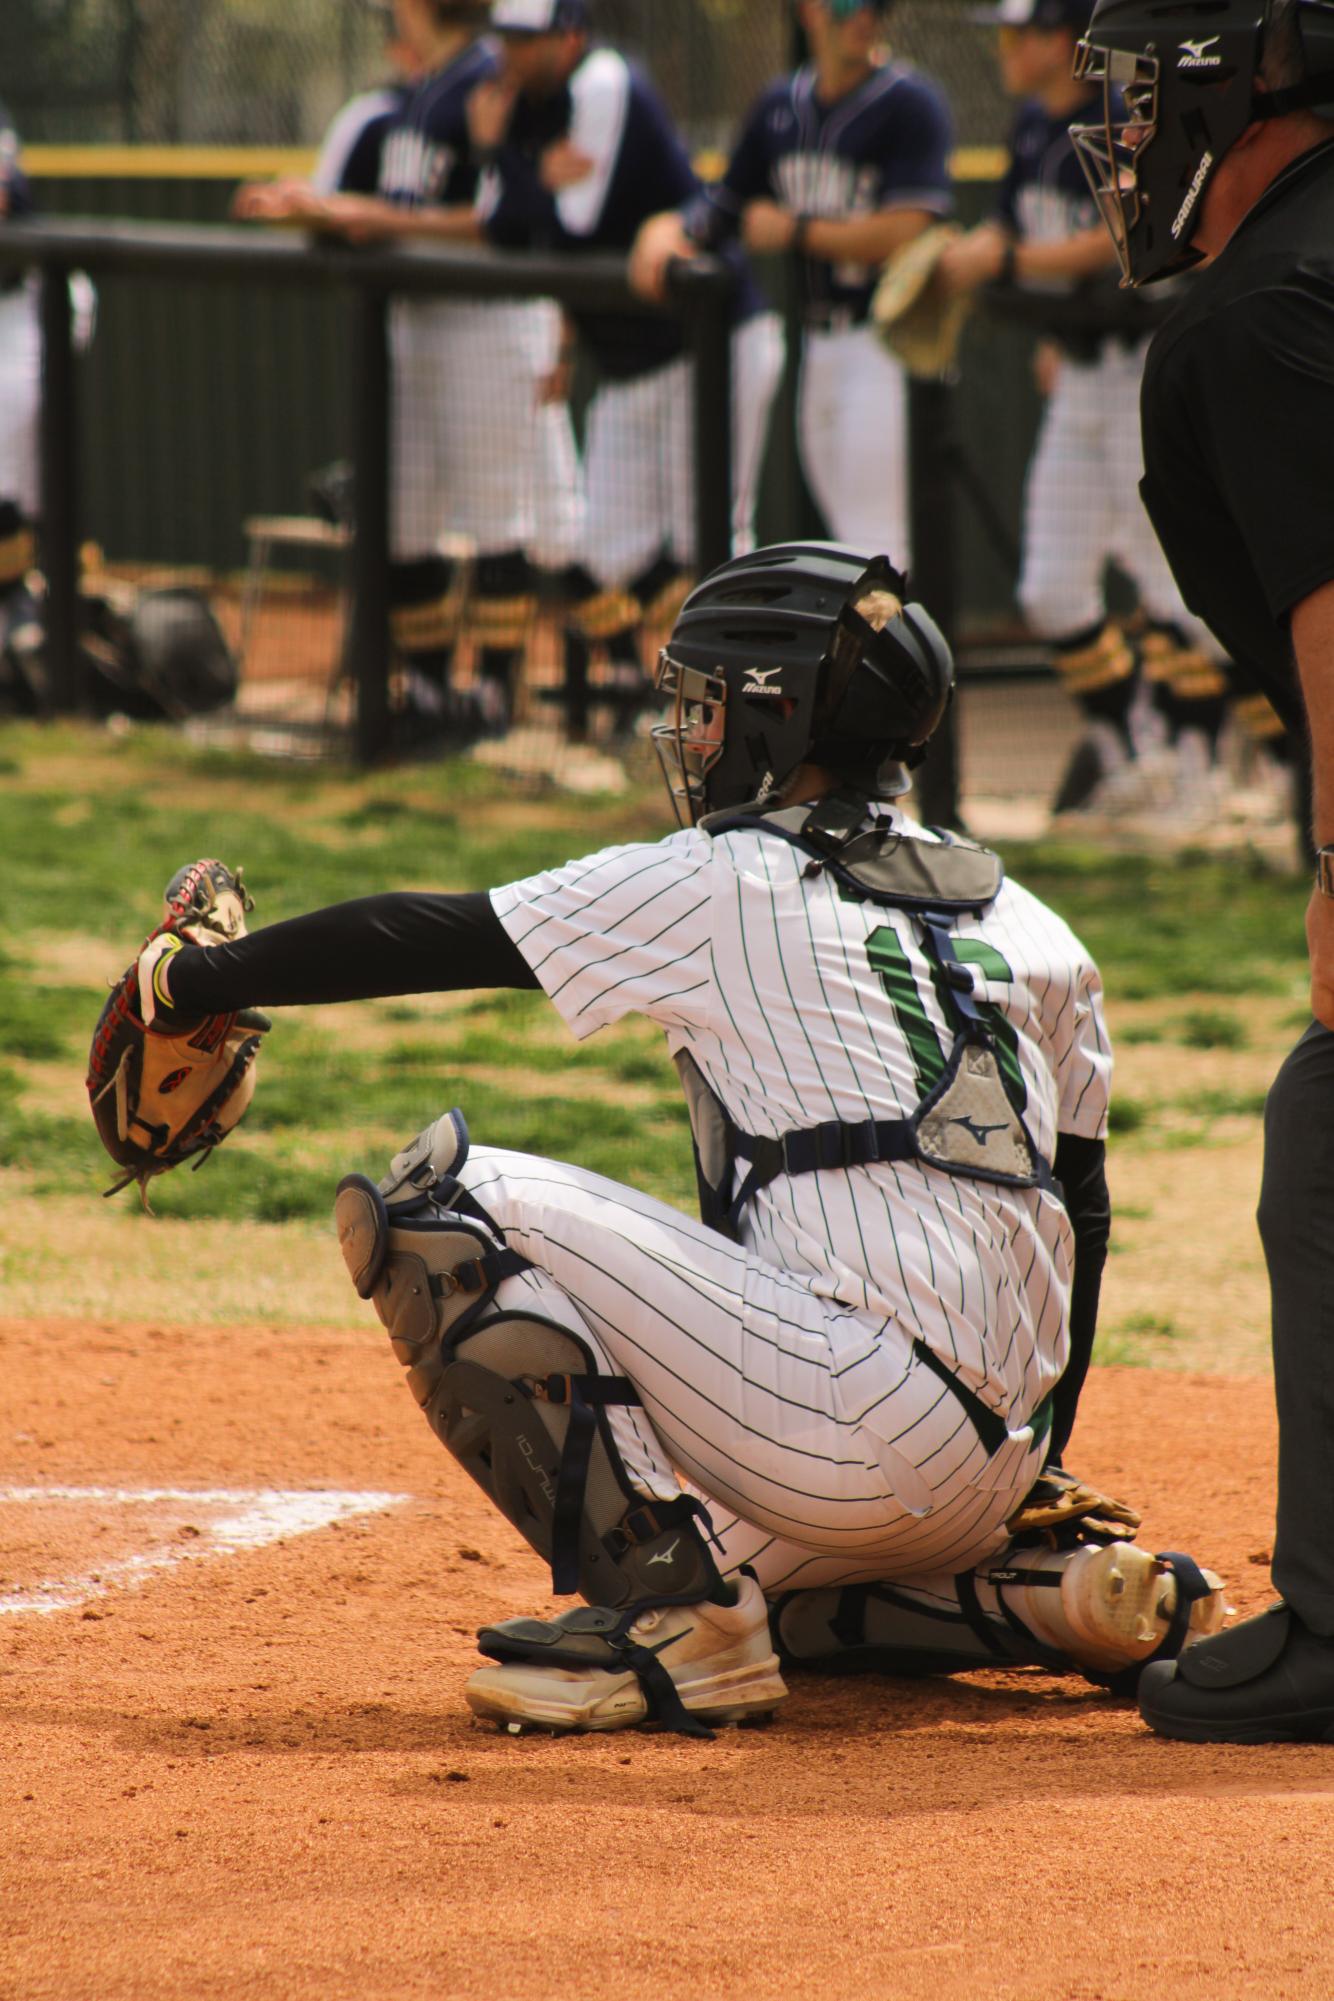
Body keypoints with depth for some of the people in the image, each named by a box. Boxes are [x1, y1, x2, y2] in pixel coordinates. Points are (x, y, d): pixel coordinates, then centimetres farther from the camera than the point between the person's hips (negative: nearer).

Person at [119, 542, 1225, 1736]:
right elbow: (1082, 1212, 23)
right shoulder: (1026, 926, 19)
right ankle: (1063, 1594, 11)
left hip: (856, 1429, -8)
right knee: (748, 1585, 34)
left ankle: (666, 1612, -11)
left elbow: (430, 938, 3)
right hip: (993, 1464, 8)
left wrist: (201, 980, 17)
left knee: (443, 1199, -5)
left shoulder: (723, 884, 1)